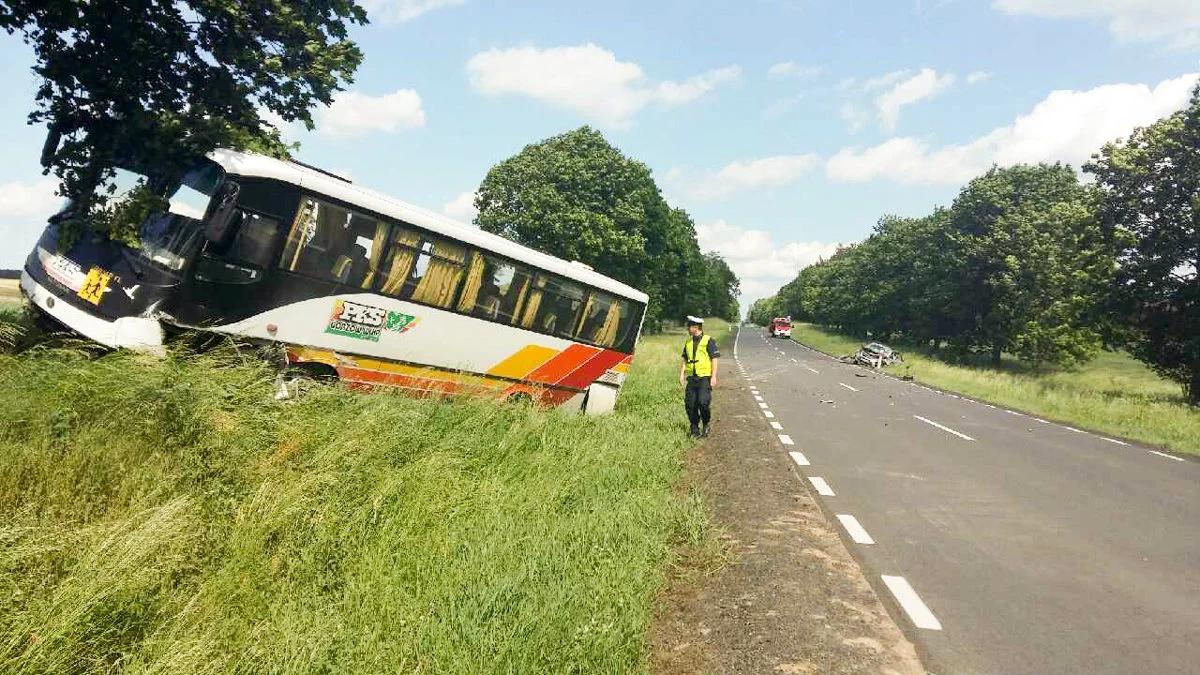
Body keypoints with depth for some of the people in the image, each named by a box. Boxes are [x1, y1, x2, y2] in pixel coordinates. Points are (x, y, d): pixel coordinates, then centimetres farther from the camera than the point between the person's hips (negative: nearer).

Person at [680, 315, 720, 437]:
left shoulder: (708, 341, -3)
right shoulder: (688, 343, 14)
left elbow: (715, 359, -5)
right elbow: (685, 360, 18)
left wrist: (713, 377, -11)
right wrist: (681, 374, 6)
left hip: (705, 378, -6)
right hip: (691, 378, 6)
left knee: (703, 402, -16)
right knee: (690, 404, 1)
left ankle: (707, 424, 8)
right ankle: (695, 428, 15)